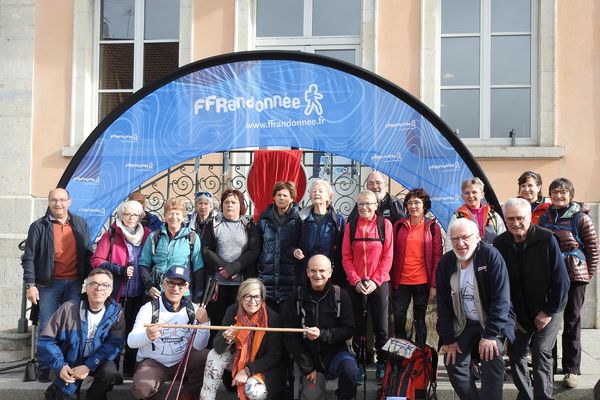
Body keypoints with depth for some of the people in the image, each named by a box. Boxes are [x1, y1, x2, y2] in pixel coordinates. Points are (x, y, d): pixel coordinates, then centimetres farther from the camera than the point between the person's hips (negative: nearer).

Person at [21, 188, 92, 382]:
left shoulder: (80, 224, 9)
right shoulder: (39, 226, 1)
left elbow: (87, 254, 12)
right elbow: (29, 257, -2)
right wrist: (30, 284, -10)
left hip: (74, 283, 2)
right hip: (49, 284, -2)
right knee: (46, 327, 0)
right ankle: (44, 369, 9)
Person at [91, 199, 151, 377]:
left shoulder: (146, 234, 8)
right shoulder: (111, 235, -2)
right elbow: (97, 261, -6)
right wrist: (120, 270, -16)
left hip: (138, 293, 3)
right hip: (116, 292, -3)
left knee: (134, 330, 9)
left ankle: (130, 368, 20)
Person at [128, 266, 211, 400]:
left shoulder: (193, 310, -2)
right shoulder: (149, 308, -10)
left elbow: (199, 346, -8)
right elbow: (131, 341, -21)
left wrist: (204, 323, -25)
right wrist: (147, 336, -43)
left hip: (182, 361, 3)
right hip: (152, 362, -3)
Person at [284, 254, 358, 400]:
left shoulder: (341, 295, -4)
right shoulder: (296, 297, -4)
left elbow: (348, 330, -5)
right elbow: (291, 337, -3)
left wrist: (322, 334, -21)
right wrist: (307, 368, -7)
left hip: (335, 353, -1)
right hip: (309, 357, 1)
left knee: (350, 369, -29)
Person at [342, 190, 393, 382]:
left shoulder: (385, 224, 0)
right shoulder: (351, 226, 4)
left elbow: (388, 256, -3)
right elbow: (346, 257, 2)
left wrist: (375, 281, -11)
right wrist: (356, 280, -9)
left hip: (379, 283, -1)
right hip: (356, 284, 1)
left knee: (381, 326, 3)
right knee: (358, 325, 6)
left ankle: (382, 364, 16)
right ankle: (359, 364, 17)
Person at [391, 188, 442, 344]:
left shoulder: (432, 227, 1)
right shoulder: (399, 225, 6)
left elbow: (437, 257, -2)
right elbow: (392, 254, 7)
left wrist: (434, 285, -7)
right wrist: (390, 280, 2)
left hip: (422, 282, -1)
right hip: (401, 281, 2)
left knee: (420, 320, 9)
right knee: (398, 320, 2)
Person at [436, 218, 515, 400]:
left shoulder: (491, 256, -17)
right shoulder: (445, 263, -3)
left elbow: (501, 298, -20)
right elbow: (443, 304, 1)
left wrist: (490, 334, -23)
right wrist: (448, 339, -4)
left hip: (492, 321, -4)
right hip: (463, 323, 4)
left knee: (491, 359, -23)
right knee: (452, 361, -5)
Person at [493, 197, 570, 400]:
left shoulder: (546, 239, -17)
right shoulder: (499, 244, -8)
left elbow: (561, 280, -13)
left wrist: (549, 312, -12)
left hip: (546, 310, -3)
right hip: (518, 313, 3)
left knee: (541, 352, -11)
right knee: (515, 354, 5)